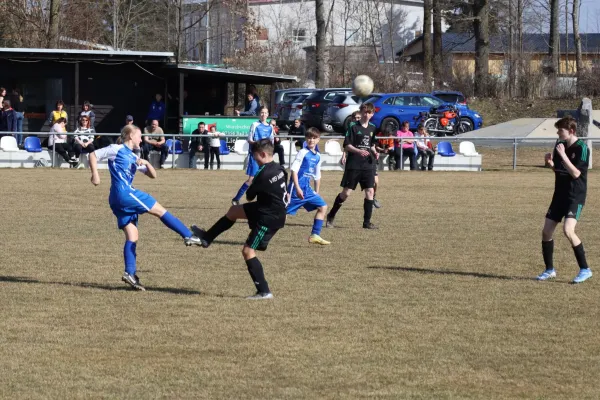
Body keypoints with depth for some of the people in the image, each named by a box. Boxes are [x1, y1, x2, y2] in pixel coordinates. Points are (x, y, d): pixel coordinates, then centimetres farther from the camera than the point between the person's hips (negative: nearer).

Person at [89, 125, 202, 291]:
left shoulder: (134, 158, 25)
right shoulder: (117, 149, 2)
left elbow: (153, 175, 25)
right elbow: (93, 155, -1)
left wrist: (146, 164, 4)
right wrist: (95, 175, -13)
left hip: (118, 200, 9)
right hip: (124, 192, -9)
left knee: (132, 235, 1)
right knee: (160, 210, -5)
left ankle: (130, 273, -6)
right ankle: (189, 236, -5)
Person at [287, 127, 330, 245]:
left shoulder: (318, 156, 13)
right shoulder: (303, 153, -9)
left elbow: (317, 176, 22)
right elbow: (294, 170, -15)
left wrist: (317, 192, 22)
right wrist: (297, 188, -21)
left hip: (307, 189, 8)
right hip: (297, 188, -8)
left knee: (322, 206, 6)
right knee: (284, 212, -9)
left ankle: (315, 235, 8)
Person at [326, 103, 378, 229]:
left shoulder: (372, 128, 12)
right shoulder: (354, 128, -5)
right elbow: (346, 146, -8)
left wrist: (375, 152, 4)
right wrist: (359, 151, -23)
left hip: (368, 165, 5)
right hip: (353, 165, -5)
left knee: (369, 191, -4)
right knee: (346, 192, -3)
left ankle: (367, 221, 1)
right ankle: (331, 216, 13)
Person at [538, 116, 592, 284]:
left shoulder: (581, 148, -14)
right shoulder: (560, 145, 8)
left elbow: (576, 173, -21)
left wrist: (563, 155, -24)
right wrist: (550, 162, -2)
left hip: (575, 196, -8)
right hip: (560, 194, 8)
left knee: (568, 230, -24)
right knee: (546, 231, 5)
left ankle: (585, 269, -14)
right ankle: (549, 270, 21)